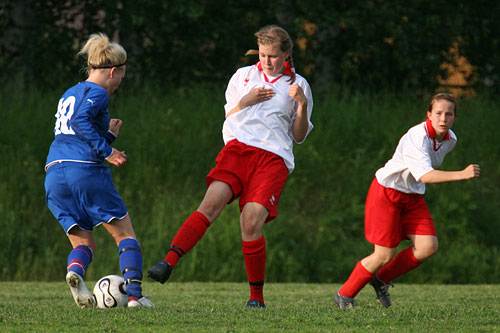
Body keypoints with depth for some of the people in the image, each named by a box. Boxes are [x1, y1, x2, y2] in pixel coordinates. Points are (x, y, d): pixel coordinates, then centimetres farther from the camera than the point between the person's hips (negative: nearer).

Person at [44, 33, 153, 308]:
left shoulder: (69, 94, 24)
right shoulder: (97, 93, -1)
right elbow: (80, 120, -20)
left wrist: (107, 135, 23)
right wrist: (107, 151, -17)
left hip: (54, 176, 7)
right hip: (86, 172, -7)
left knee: (84, 243, 11)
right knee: (125, 234, 6)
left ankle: (75, 270, -22)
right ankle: (134, 294, -7)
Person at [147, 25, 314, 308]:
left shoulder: (297, 85, 16)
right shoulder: (244, 76, 21)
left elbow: (299, 136, 16)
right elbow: (228, 118, 23)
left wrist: (303, 105, -1)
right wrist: (245, 102, 4)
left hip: (274, 157, -1)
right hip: (238, 146, 1)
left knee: (251, 223, -18)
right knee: (212, 202, -25)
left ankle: (257, 295, -5)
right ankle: (169, 263, -38)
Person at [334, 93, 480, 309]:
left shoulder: (450, 139, -2)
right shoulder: (416, 137, -28)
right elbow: (426, 176, -40)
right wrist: (461, 175, -49)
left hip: (413, 197, 7)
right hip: (386, 193, -7)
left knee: (428, 247, -10)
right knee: (385, 255, -8)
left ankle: (381, 280, 12)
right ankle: (344, 295, 12)